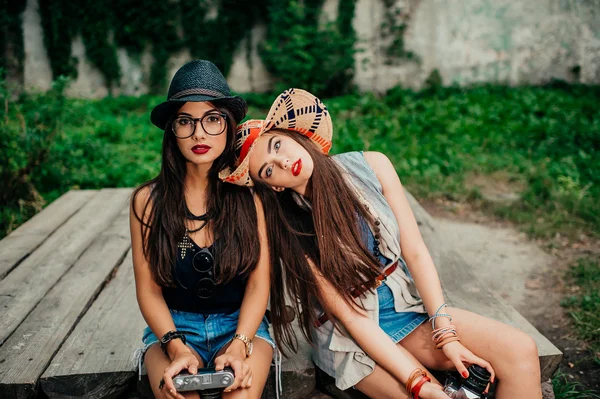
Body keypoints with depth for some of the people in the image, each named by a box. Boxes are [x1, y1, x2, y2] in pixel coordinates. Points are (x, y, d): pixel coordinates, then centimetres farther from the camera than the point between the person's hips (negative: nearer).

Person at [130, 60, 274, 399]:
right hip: (173, 326, 1)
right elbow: (148, 290, -2)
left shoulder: (250, 194, -7)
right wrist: (176, 347, -16)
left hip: (241, 323, 0)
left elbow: (259, 283, -6)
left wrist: (239, 345, -20)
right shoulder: (149, 199, -6)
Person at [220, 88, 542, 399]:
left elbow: (415, 253, -6)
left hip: (410, 307, 4)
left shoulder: (370, 167, -8)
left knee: (521, 351, -14)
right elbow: (351, 317, -17)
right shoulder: (291, 233, -16)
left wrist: (446, 334, -13)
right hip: (352, 339, -3)